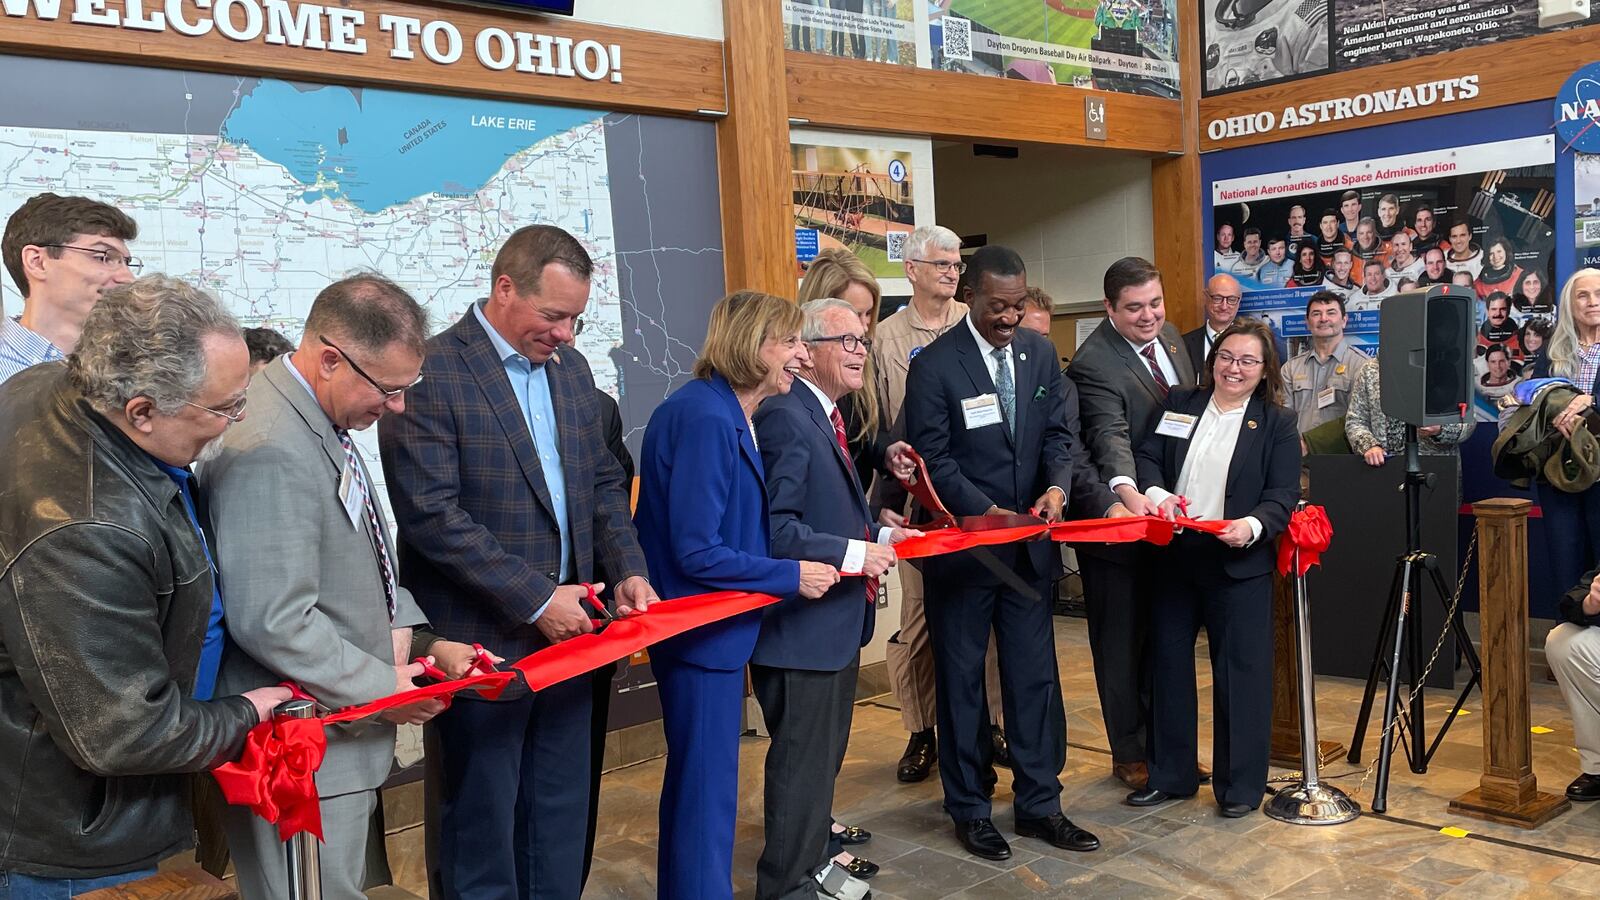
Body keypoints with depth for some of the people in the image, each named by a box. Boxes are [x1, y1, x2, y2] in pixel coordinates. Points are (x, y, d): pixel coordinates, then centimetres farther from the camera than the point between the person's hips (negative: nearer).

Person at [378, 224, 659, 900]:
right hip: (483, 641, -6)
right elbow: (431, 515, -20)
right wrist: (535, 597, -20)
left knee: (561, 817, 18)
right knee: (484, 822, 9)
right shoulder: (431, 374, -14)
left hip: (567, 630, 7)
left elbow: (602, 481, 15)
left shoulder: (570, 367, 8)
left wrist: (627, 569, -1)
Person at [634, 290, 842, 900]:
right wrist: (792, 576, -16)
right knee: (707, 789, 1)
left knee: (698, 783, 22)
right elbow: (697, 552, -25)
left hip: (717, 630, 10)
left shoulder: (730, 416, 7)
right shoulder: (704, 419, -23)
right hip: (699, 635, -10)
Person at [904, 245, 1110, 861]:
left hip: (1030, 544, 5)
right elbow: (932, 459, -14)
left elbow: (1058, 433, 4)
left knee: (1036, 677, 11)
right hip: (962, 546, -4)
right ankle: (969, 809, 25)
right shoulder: (935, 365, -12)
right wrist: (992, 513, -21)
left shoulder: (1040, 353, 4)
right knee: (961, 681, 10)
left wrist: (1058, 488, -16)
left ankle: (1039, 804, 25)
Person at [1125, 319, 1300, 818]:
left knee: (1239, 672, 1)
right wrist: (1155, 493, -19)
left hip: (1238, 562, -3)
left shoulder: (1277, 423, 3)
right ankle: (1169, 775, 24)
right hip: (1174, 557, 3)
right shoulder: (1179, 404, 11)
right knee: (1168, 663, 10)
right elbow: (1147, 457, 2)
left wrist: (1253, 525, -24)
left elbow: (1284, 493, -4)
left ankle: (1240, 785, 16)